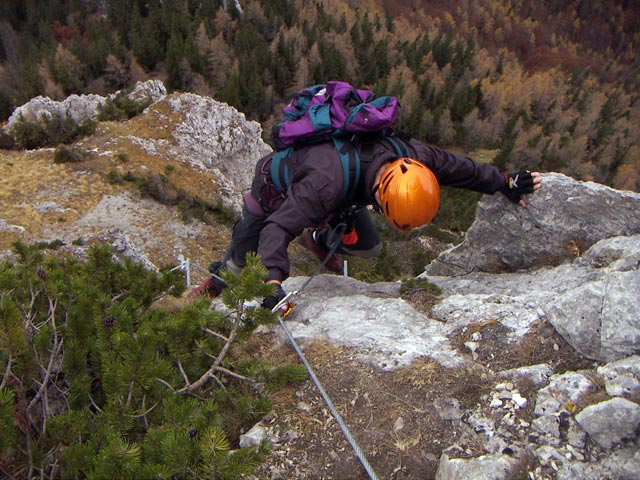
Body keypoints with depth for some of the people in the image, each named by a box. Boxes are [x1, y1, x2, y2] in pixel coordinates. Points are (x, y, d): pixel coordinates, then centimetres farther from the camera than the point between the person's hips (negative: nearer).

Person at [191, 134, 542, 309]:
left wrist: (505, 183, -2)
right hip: (277, 189, -5)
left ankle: (319, 240, 33)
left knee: (368, 248, 6)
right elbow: (277, 228, -50)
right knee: (241, 265, 4)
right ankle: (216, 283, 38)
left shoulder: (411, 156, -30)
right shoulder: (328, 183, -50)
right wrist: (273, 282, -61)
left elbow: (460, 167, -12)